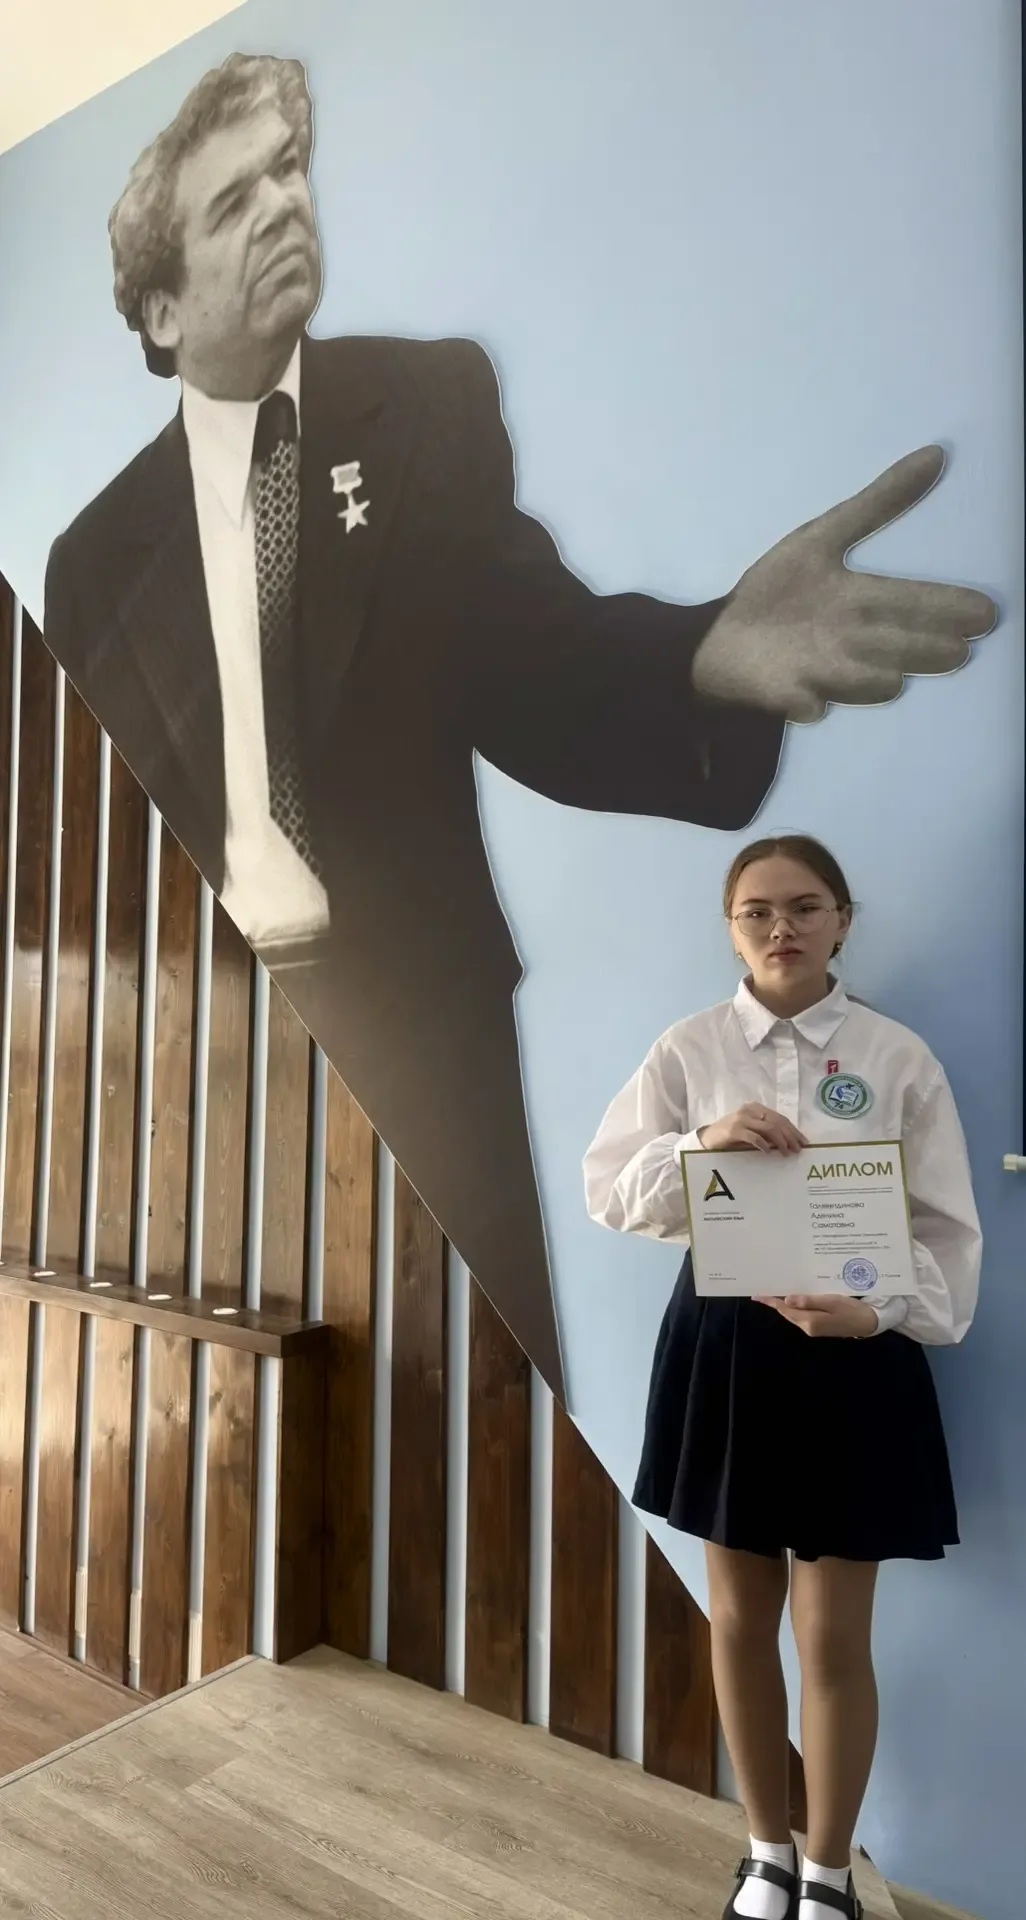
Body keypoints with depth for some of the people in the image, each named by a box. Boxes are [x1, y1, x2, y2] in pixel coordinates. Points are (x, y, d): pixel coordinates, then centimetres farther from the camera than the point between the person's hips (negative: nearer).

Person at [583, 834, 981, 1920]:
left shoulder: (897, 1057, -4)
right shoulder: (688, 1050, -2)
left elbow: (946, 1229, -4)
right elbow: (607, 1191, -7)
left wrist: (877, 1312, -21)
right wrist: (701, 1142, -25)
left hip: (852, 1356, -1)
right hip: (725, 1346, 2)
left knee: (834, 1638, 9)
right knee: (738, 1622, 16)